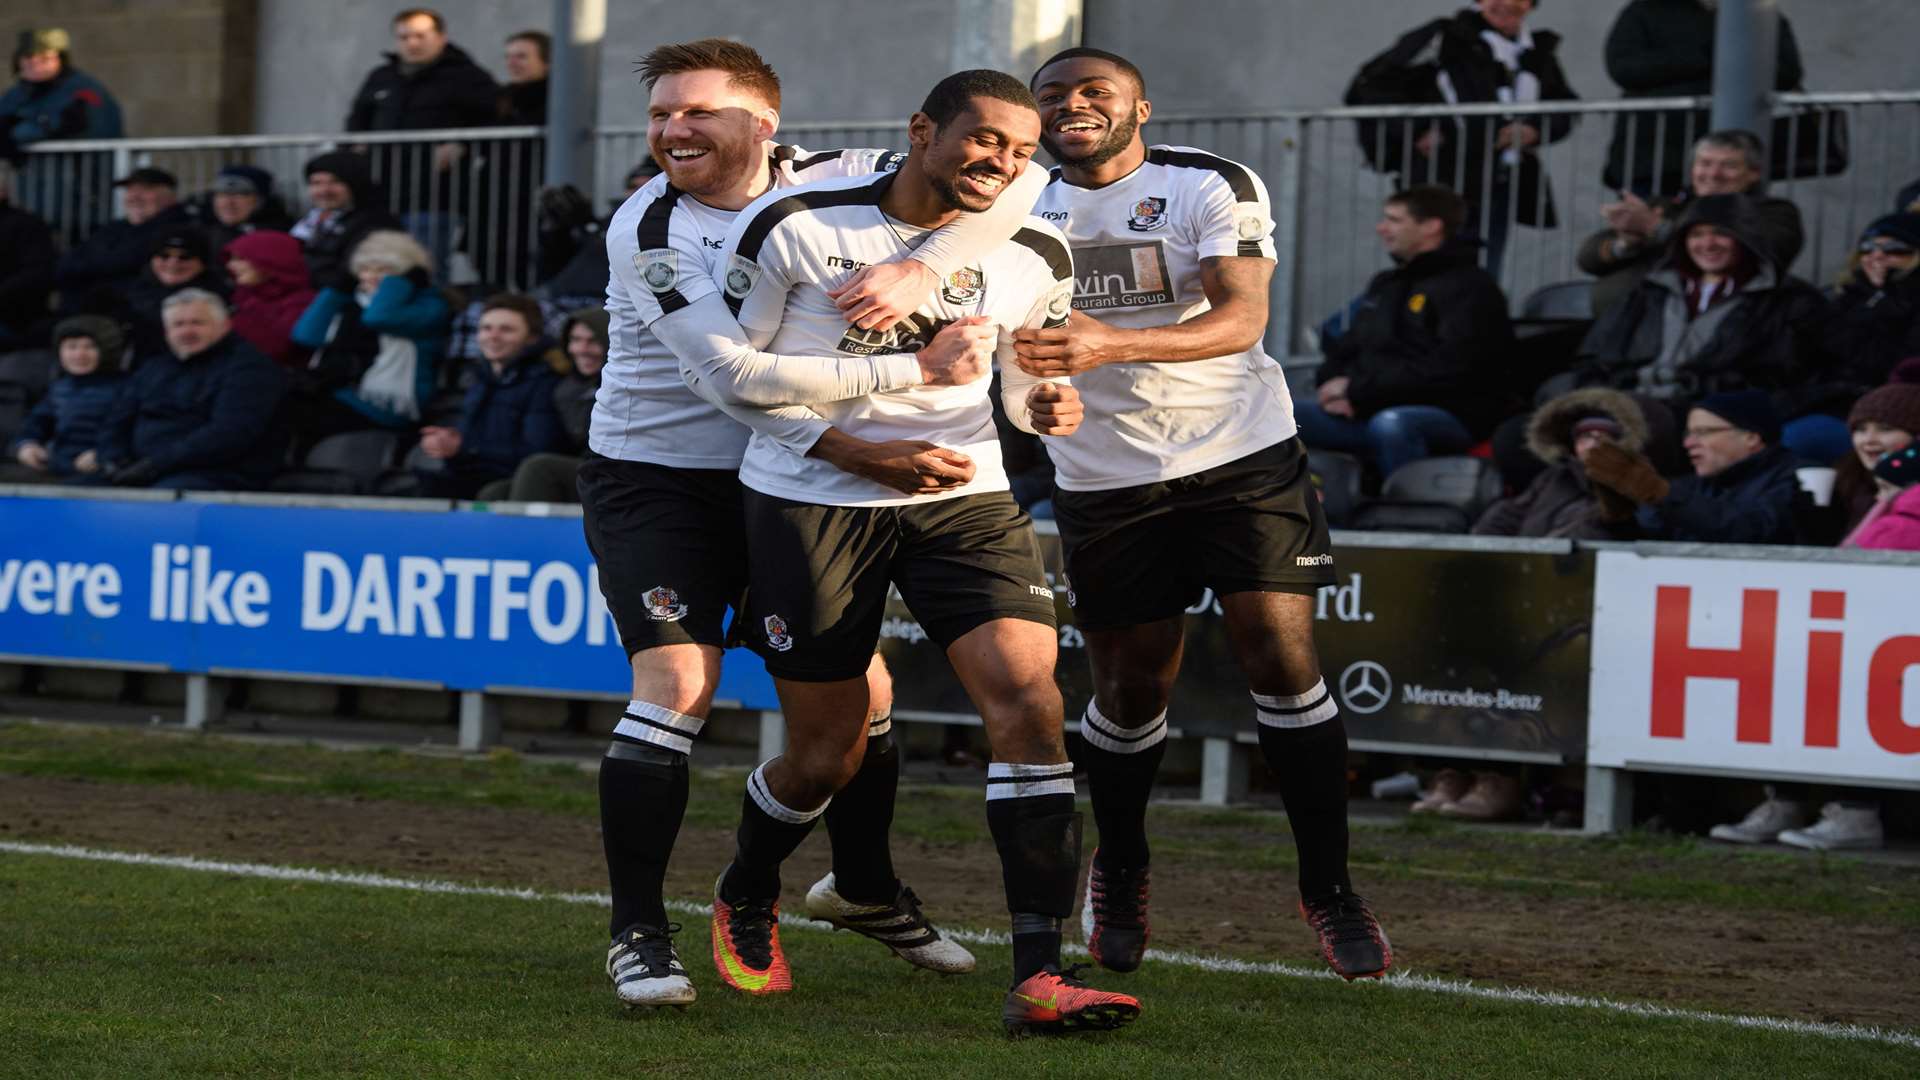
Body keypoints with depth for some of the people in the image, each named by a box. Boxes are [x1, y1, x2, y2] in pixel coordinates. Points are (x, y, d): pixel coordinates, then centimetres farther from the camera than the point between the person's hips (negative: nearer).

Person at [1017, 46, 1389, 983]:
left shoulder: (1210, 187, -9)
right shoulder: (1021, 206, 5)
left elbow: (1242, 317, -22)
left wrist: (1113, 345, -37)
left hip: (1242, 456, -3)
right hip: (1105, 477, 3)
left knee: (1282, 660, -10)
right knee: (1130, 688, 4)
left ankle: (1328, 887, 2)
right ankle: (1119, 873, 30)